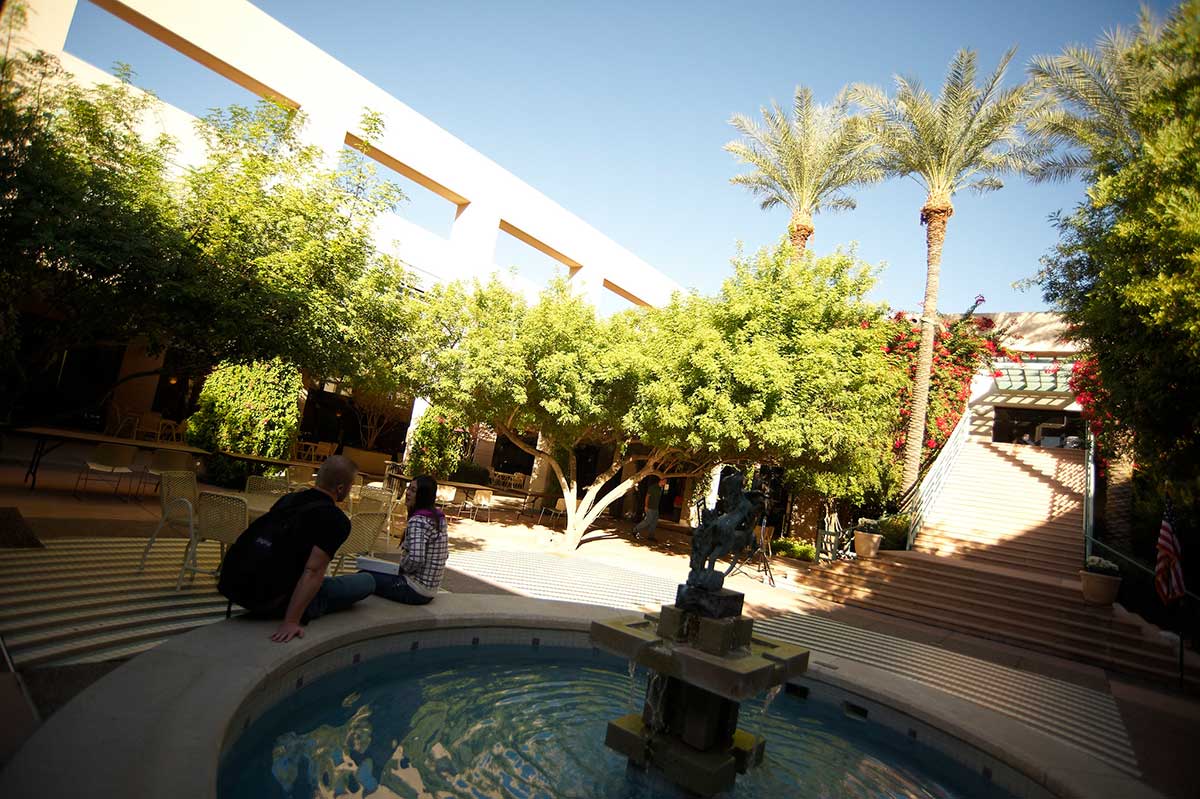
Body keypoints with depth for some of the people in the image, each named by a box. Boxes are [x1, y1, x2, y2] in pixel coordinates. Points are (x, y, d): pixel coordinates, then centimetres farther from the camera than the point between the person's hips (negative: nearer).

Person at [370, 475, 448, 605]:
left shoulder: (417, 521, -20)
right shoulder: (439, 519, 5)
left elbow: (415, 559, -30)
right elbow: (445, 554, 13)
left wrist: (400, 568, -8)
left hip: (416, 591, -9)